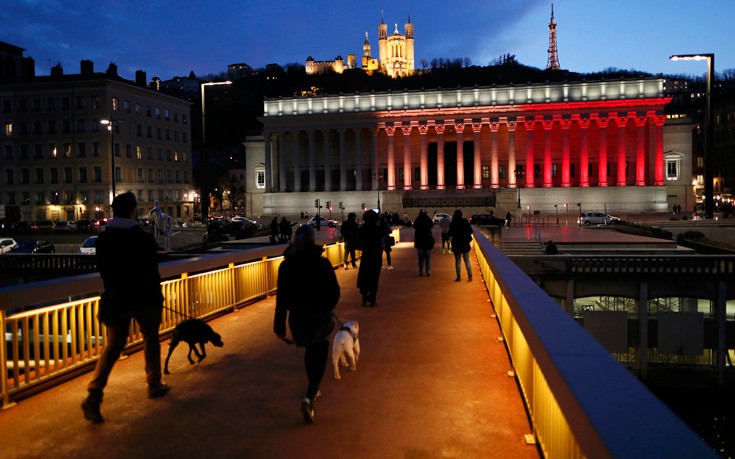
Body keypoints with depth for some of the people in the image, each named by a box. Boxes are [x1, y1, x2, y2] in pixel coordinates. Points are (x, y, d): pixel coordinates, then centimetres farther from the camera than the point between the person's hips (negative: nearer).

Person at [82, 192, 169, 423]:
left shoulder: (103, 238, 0)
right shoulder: (144, 238, -14)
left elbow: (103, 270, 6)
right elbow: (152, 272, -12)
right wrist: (156, 296, 2)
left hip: (116, 300, 4)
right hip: (144, 300, -3)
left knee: (112, 346, 8)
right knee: (150, 341, 16)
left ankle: (94, 393, -7)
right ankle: (154, 385, 27)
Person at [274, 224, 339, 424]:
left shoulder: (286, 265, -5)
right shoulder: (322, 263, -10)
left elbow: (282, 298, -5)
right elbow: (334, 292, -8)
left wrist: (279, 325, 0)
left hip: (297, 317, 3)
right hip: (319, 316, -3)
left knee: (311, 350, 27)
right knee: (320, 354, 11)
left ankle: (313, 389, 42)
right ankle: (309, 397, -9)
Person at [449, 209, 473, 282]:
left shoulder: (452, 224, -9)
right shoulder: (465, 222, -6)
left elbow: (450, 234, -3)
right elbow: (471, 231, 1)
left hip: (456, 245, -1)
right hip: (465, 244, 1)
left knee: (457, 261, 7)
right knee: (467, 261, 8)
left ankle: (458, 277, 7)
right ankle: (470, 276, 5)